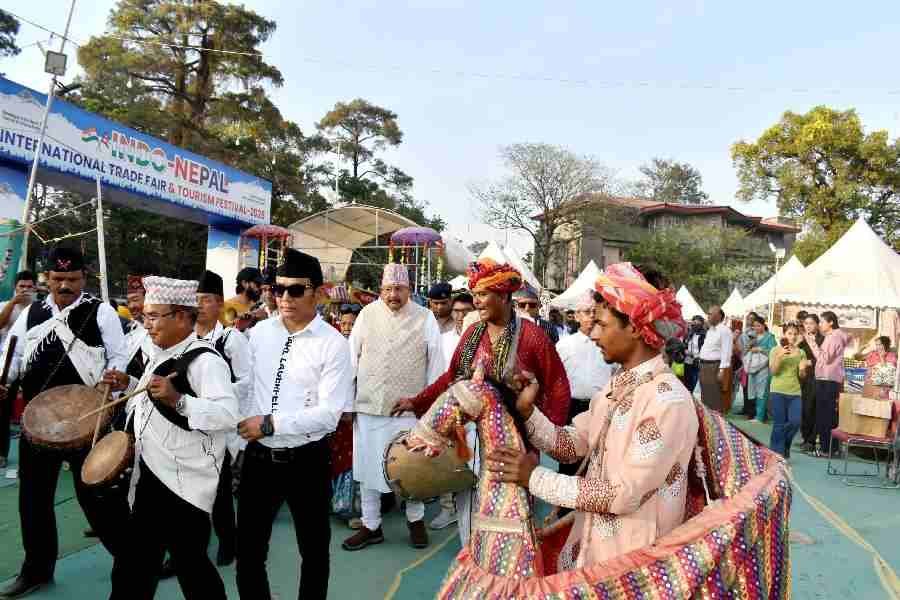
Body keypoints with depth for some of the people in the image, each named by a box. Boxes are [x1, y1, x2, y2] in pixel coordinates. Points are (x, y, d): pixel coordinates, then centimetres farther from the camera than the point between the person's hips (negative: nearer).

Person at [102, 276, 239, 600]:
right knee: (135, 562, 23)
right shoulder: (162, 354, 11)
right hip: (151, 479, 10)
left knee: (189, 563, 3)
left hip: (184, 485, -9)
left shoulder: (204, 360, -20)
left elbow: (228, 415, -32)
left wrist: (178, 400, -42)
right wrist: (129, 385, 11)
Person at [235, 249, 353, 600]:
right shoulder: (260, 333, 1)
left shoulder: (333, 344, -14)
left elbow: (329, 413, -19)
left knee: (314, 551, 18)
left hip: (307, 461, -3)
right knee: (248, 552, 16)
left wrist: (270, 424, -20)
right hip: (258, 456, 4)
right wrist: (243, 432, 7)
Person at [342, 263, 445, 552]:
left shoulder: (425, 318, -4)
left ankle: (416, 520, 34)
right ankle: (371, 526, 28)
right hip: (368, 407, 2)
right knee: (366, 468, 11)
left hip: (410, 409, -2)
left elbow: (435, 364, 0)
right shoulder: (367, 314, 0)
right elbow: (352, 358, 5)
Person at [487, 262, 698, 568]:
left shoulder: (669, 400, -23)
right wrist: (527, 411, -13)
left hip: (633, 560, -7)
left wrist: (536, 477, -20)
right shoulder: (617, 386, 3)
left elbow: (625, 494, -24)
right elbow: (572, 444, 3)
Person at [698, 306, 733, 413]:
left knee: (715, 399, -5)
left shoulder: (724, 330, -12)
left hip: (716, 366, -9)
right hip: (705, 366, 9)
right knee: (705, 397, 15)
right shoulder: (710, 330, 17)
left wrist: (722, 370, -22)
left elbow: (726, 352, -18)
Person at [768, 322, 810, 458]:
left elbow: (802, 376, 12)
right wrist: (779, 356, -20)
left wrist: (803, 369, -10)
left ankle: (784, 447, 22)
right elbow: (773, 371, -8)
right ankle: (777, 454, 7)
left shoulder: (801, 352, 10)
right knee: (779, 425, -2)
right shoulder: (776, 350, 1)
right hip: (778, 391, -3)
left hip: (795, 392, 3)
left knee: (795, 422, -5)